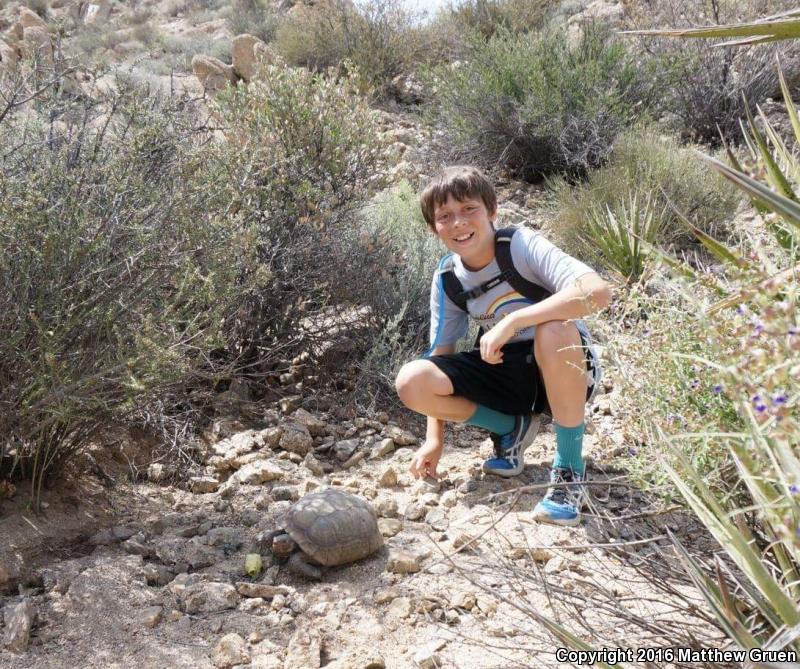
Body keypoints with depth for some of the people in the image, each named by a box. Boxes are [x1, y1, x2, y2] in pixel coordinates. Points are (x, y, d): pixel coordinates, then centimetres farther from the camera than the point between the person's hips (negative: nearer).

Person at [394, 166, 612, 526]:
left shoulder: (523, 246, -20)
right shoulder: (447, 278, -4)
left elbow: (598, 292, -35)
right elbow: (441, 352, 3)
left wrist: (510, 321, -39)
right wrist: (435, 439, -4)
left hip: (563, 372, -4)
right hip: (505, 373, 5)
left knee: (555, 329, -39)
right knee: (411, 381, -18)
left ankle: (569, 468, -20)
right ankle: (513, 427, 6)